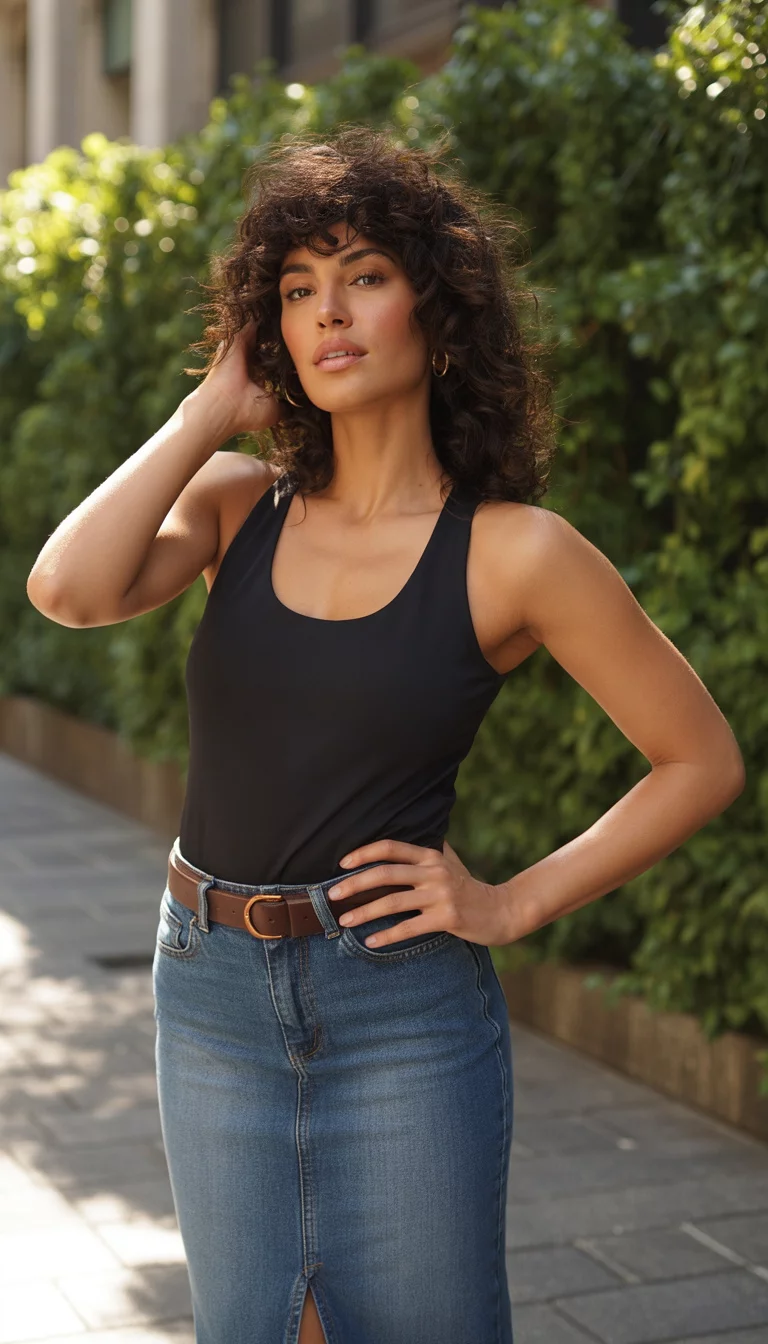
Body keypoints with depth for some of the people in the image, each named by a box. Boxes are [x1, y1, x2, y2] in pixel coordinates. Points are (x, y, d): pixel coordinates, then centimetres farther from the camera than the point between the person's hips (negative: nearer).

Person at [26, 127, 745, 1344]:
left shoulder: (511, 552, -9)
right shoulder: (236, 502, 1)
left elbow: (703, 761, -3)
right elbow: (69, 590, -18)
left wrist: (516, 904, -8)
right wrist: (210, 409, -8)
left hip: (403, 1010, -3)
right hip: (212, 989, 4)